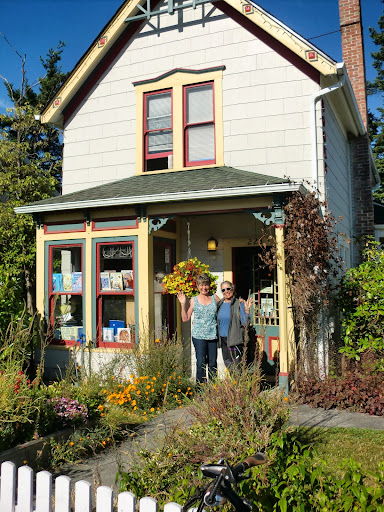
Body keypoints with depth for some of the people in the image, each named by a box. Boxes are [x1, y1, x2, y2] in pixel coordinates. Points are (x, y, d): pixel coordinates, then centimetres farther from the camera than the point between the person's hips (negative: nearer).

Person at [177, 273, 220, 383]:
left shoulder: (215, 298, 8)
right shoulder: (194, 300, 3)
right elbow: (185, 318, 3)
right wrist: (183, 304, -6)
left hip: (213, 335, 2)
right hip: (199, 336, -2)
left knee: (213, 363, 7)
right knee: (201, 362, -5)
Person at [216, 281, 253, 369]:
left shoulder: (239, 304, -7)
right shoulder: (220, 304, 9)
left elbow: (245, 323, -12)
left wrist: (247, 310, -24)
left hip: (235, 339, -5)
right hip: (223, 339, 6)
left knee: (236, 367, -7)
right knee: (227, 364, 11)